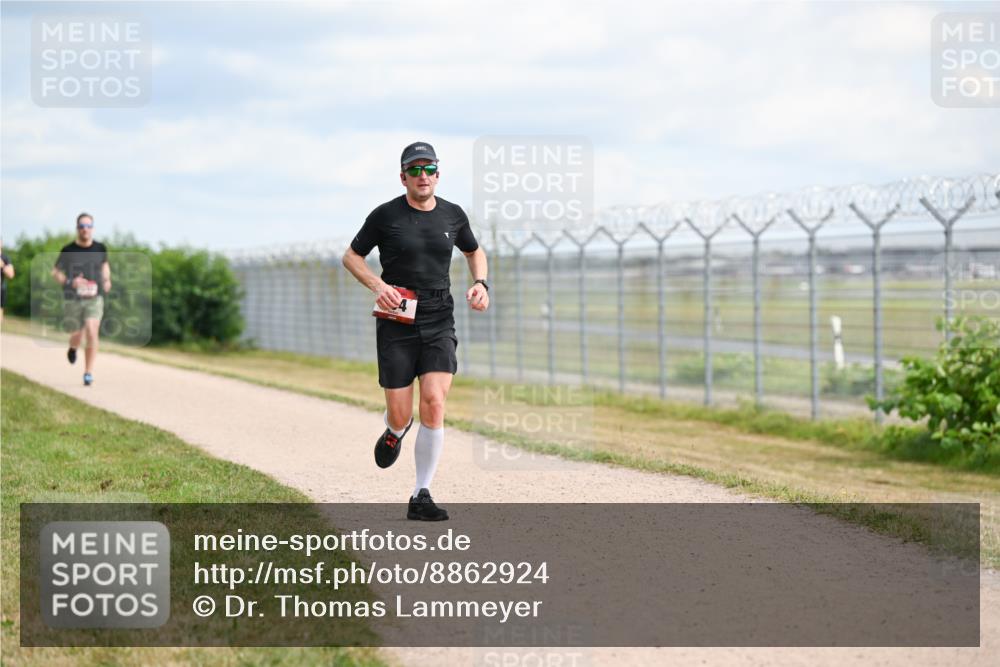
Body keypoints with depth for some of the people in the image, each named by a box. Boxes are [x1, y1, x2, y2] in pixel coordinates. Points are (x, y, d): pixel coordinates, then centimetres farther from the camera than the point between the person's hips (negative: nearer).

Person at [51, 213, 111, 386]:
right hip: (72, 300, 0)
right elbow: (55, 272, 2)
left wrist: (107, 279, 4)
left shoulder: (100, 248, 2)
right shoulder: (68, 251, -5)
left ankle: (88, 373, -11)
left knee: (92, 333, -18)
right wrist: (70, 282, -16)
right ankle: (73, 348, 48)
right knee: (76, 337, 8)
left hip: (94, 299, 0)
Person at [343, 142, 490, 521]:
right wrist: (378, 286, -11)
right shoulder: (385, 215, -3)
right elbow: (351, 256, 6)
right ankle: (394, 432, 38)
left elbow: (474, 252, 25)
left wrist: (480, 283, 5)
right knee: (400, 416, -3)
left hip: (439, 323, 2)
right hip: (396, 324, -2)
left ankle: (421, 497, -6)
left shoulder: (453, 215, 6)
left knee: (434, 404, -15)